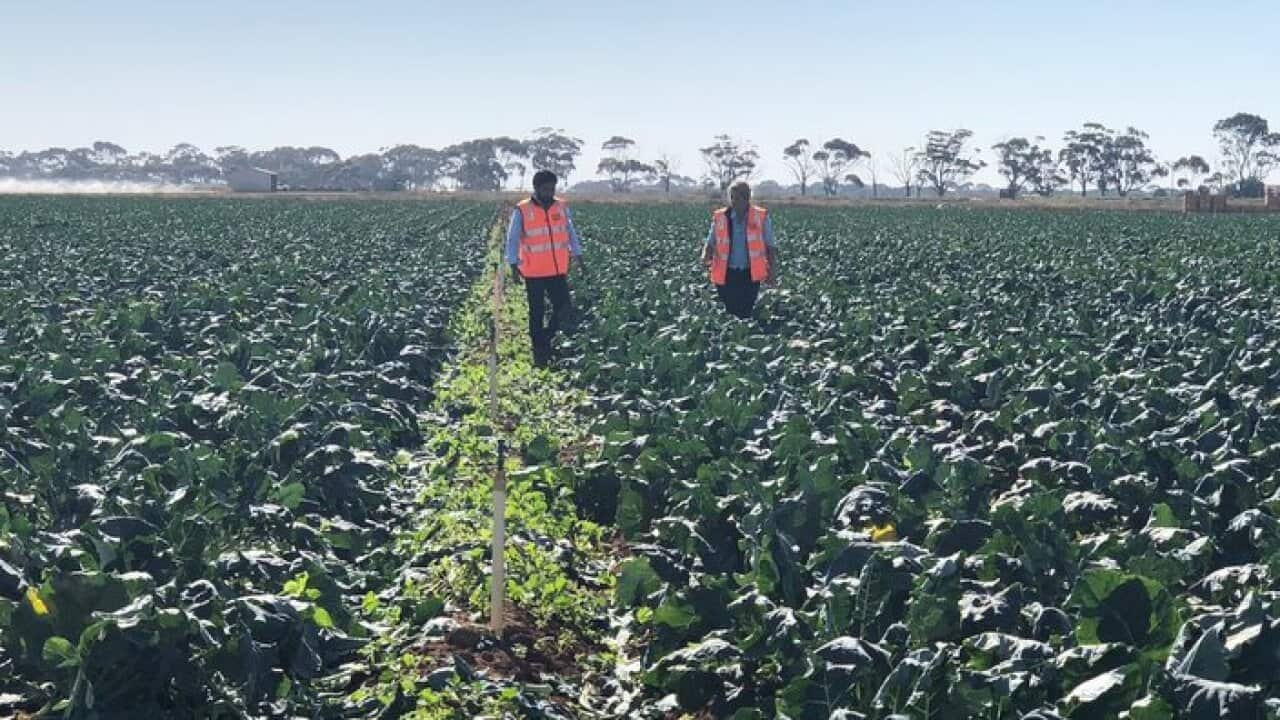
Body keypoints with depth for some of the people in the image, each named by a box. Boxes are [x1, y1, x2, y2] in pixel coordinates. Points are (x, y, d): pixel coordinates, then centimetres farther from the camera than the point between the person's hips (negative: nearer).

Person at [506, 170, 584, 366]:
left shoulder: (561, 207, 5)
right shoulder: (522, 211, -7)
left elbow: (571, 232, 13)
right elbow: (513, 239, -8)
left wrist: (578, 255, 7)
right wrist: (514, 265, -17)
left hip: (558, 271, 3)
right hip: (534, 273, -3)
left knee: (564, 308, -5)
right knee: (537, 314, 5)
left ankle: (547, 338, 20)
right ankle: (539, 353, 15)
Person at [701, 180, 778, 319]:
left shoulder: (761, 217, -1)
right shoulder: (720, 218, 2)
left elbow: (769, 247, 7)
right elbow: (711, 244, 8)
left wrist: (773, 269, -3)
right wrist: (706, 256, -14)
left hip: (750, 275, -1)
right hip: (726, 275, 1)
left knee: (746, 315, -3)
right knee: (729, 314, 6)